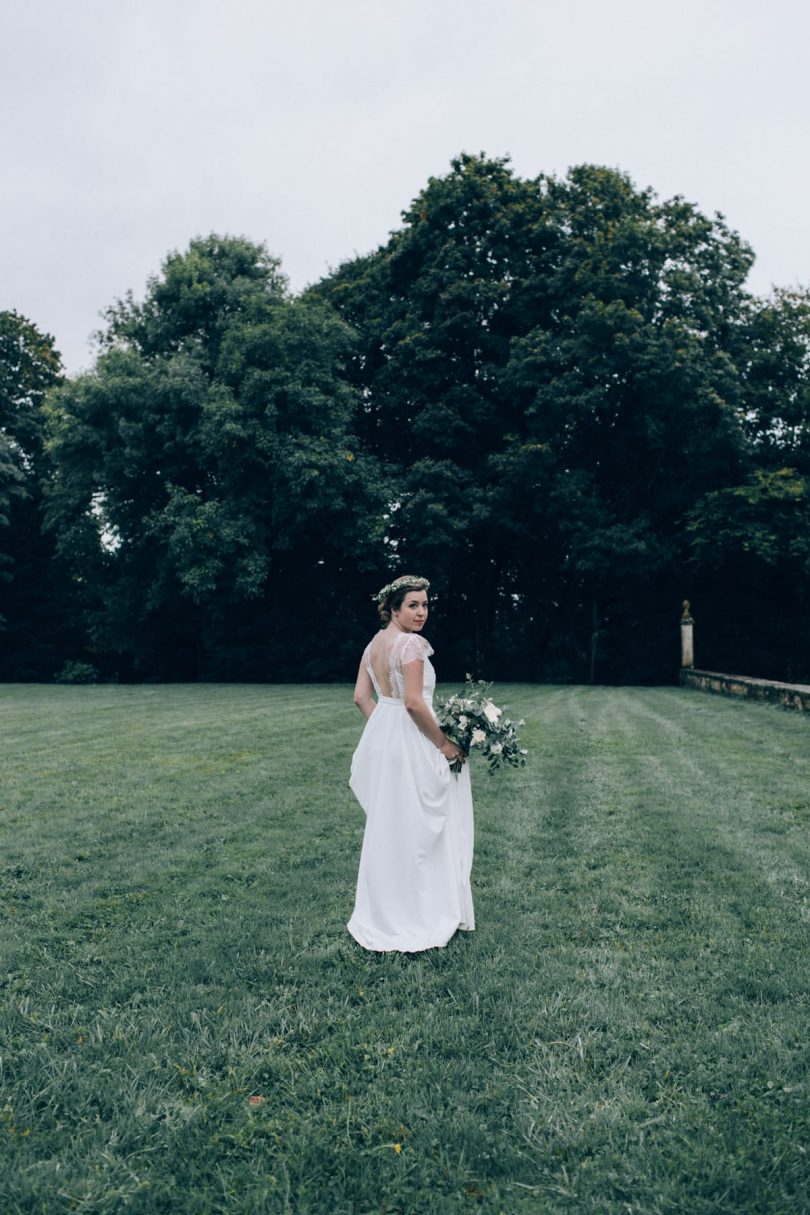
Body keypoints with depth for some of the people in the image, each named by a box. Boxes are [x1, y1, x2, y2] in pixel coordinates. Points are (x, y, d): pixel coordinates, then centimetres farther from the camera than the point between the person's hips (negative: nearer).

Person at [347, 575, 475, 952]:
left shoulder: (373, 644, 9)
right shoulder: (411, 643, -17)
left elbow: (361, 697, 11)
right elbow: (414, 703, -22)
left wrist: (384, 730, 18)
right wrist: (444, 744, -13)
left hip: (380, 737, 9)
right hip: (410, 743, -9)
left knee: (386, 827, 18)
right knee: (414, 829, 2)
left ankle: (383, 915, 30)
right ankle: (416, 920, 14)